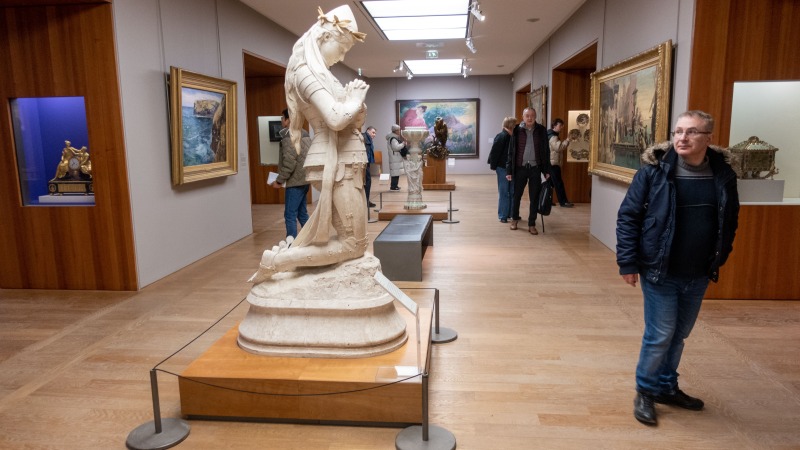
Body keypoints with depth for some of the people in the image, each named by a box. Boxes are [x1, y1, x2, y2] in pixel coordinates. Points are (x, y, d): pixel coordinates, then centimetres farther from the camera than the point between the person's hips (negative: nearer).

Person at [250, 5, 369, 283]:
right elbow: (336, 119, -24)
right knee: (353, 244, -2)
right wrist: (356, 99, -7)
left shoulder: (316, 72, 17)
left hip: (340, 162, 10)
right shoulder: (306, 71, -13)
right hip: (336, 165, -10)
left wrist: (352, 96, 4)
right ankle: (276, 260, -4)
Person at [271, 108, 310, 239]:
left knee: (290, 215, -4)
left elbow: (289, 163, -22)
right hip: (304, 179, 9)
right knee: (302, 213, 16)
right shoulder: (305, 134, 13)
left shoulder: (289, 137, -15)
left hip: (295, 181, -9)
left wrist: (279, 180, -12)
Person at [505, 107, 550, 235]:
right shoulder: (517, 130, -1)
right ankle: (514, 218, 31)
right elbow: (511, 151, 0)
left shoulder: (541, 130, 2)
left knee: (534, 197, 4)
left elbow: (546, 151, 5)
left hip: (535, 168, 1)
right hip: (520, 168, -1)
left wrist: (547, 170, 2)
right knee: (517, 195, 10)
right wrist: (509, 170, -4)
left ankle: (532, 224, 15)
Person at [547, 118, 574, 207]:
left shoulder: (553, 135, 20)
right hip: (553, 163, -11)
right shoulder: (553, 136, -15)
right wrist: (567, 141, -24)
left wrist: (565, 142, 12)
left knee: (551, 183, 12)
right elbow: (558, 147, -28)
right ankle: (563, 202, -7)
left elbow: (559, 148, 24)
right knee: (558, 183, -9)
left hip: (553, 163, 11)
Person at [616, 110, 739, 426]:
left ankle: (667, 387, 37)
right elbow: (628, 216, -10)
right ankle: (646, 391, 23)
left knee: (679, 334, 17)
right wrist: (627, 262, -12)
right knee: (660, 335, 2)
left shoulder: (723, 173, -1)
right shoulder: (654, 170, -12)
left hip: (698, 275, 4)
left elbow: (730, 220, 11)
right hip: (660, 271, -4)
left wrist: (719, 259, 11)